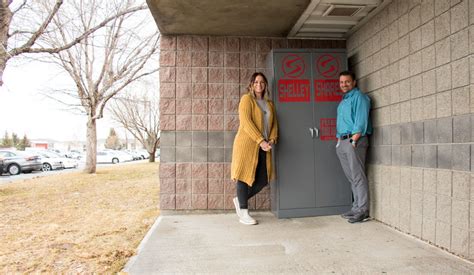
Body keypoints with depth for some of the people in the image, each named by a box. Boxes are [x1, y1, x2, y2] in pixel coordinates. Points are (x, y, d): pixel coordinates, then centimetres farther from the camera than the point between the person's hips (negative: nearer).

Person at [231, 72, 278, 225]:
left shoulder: (269, 103, 18)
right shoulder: (247, 99, -1)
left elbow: (274, 124, 14)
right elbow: (246, 122, -13)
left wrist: (272, 140, -5)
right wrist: (261, 141, -18)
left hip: (263, 147, 6)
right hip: (247, 144, -6)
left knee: (263, 180, 5)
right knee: (245, 176, 0)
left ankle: (240, 200, 27)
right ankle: (244, 213, 11)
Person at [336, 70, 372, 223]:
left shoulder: (359, 97, -2)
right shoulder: (343, 100, 23)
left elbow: (361, 120, -13)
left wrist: (354, 139, -19)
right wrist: (339, 140, 14)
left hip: (354, 141, -8)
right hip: (342, 142, 9)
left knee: (358, 177, -7)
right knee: (352, 178, 10)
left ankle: (362, 210, -2)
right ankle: (356, 208, 17)